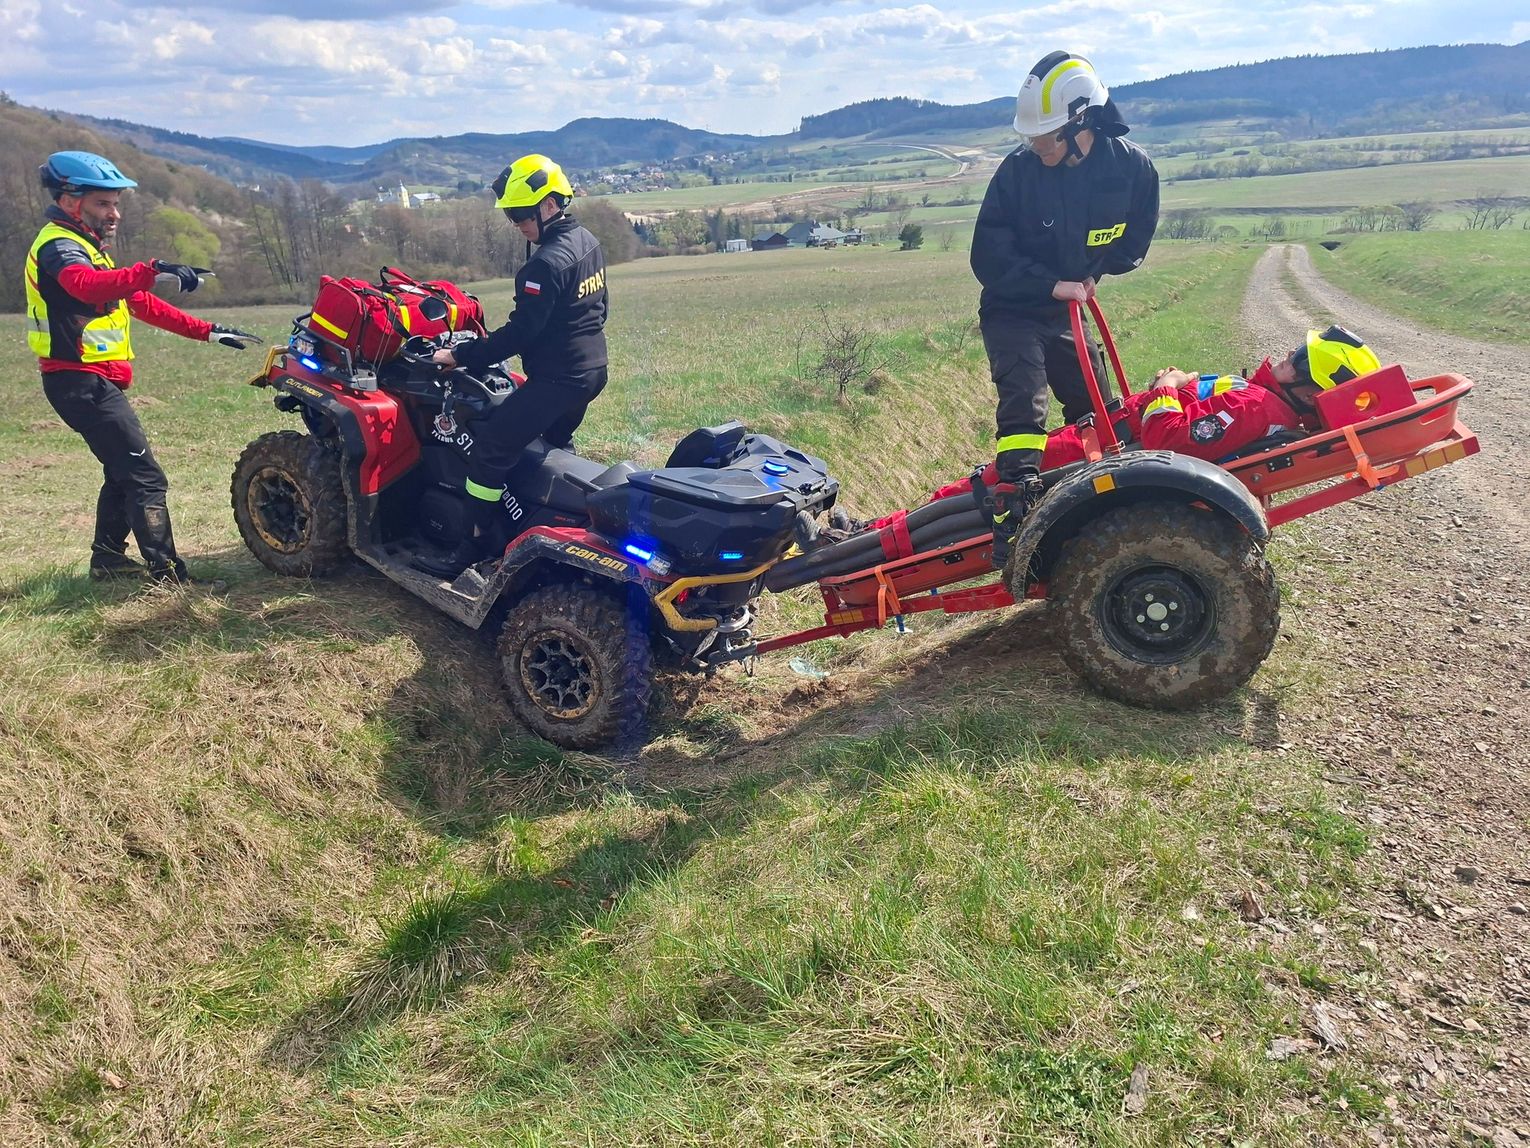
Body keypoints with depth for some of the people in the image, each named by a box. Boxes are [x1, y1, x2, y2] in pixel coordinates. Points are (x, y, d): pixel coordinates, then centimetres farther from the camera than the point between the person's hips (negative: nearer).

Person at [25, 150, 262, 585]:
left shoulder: (86, 248, 19)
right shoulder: (58, 245, -13)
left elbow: (140, 303, 22)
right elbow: (87, 285, -37)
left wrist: (206, 331, 17)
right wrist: (151, 272, -51)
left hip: (92, 382, 11)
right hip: (84, 382, -10)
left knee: (124, 473, 21)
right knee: (145, 477, -12)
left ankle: (108, 557, 32)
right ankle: (168, 574, -11)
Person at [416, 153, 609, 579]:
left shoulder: (546, 264, -22)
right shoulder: (587, 242, 8)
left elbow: (519, 333, -23)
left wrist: (461, 356, -17)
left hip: (557, 379, -10)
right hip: (592, 371, 10)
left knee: (491, 447, -8)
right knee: (555, 444, 28)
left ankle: (471, 547, -5)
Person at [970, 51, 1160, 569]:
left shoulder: (1132, 167, -12)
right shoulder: (1017, 170, -21)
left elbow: (1134, 239, 6)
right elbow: (989, 257, -18)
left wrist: (1093, 275, -6)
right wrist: (1052, 284, -23)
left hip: (1068, 313, 4)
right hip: (1012, 313, -4)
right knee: (1023, 410, -22)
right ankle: (1013, 519, -27)